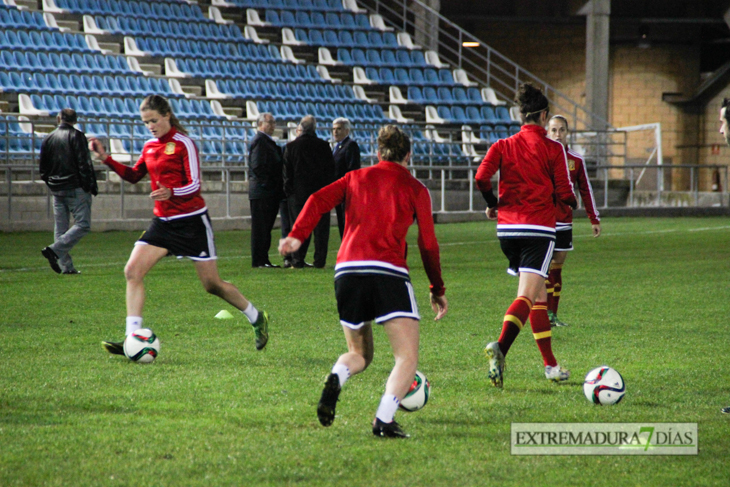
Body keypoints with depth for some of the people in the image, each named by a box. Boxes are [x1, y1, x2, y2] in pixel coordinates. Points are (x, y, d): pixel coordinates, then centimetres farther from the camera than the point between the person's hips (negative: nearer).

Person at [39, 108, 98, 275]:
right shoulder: (76, 136, -5)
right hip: (76, 189, -6)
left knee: (60, 228, 9)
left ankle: (65, 265, 4)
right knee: (82, 225, -6)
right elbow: (84, 164, -12)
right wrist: (91, 186, -8)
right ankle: (55, 250, -21)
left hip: (56, 190, 6)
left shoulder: (48, 140, 10)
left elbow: (43, 169, 13)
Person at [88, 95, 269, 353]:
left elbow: (194, 185, -16)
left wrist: (171, 192, -36)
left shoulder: (183, 143, -11)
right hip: (163, 222, 6)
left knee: (212, 284, 1)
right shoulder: (150, 147, 9)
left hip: (192, 220, -6)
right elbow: (133, 175, 22)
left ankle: (257, 318, 24)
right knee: (132, 271, -11)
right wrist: (105, 158, 9)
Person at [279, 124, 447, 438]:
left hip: (347, 270, 4)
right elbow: (428, 244, 11)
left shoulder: (356, 178, 20)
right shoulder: (415, 189, 12)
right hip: (388, 272, -4)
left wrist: (297, 236, -4)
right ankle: (384, 420, -25)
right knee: (407, 357, -2)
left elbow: (319, 200, 3)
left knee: (359, 354, 21)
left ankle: (335, 380, -13)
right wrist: (437, 290, 20)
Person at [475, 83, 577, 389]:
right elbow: (564, 192, -4)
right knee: (527, 297, -13)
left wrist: (493, 204, 10)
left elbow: (481, 177, -7)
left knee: (539, 297, 17)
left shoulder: (504, 146, 7)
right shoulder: (553, 149, -2)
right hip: (539, 228, -5)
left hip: (507, 228, 5)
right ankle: (500, 348, -39)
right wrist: (570, 203, 19)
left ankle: (551, 365, 20)